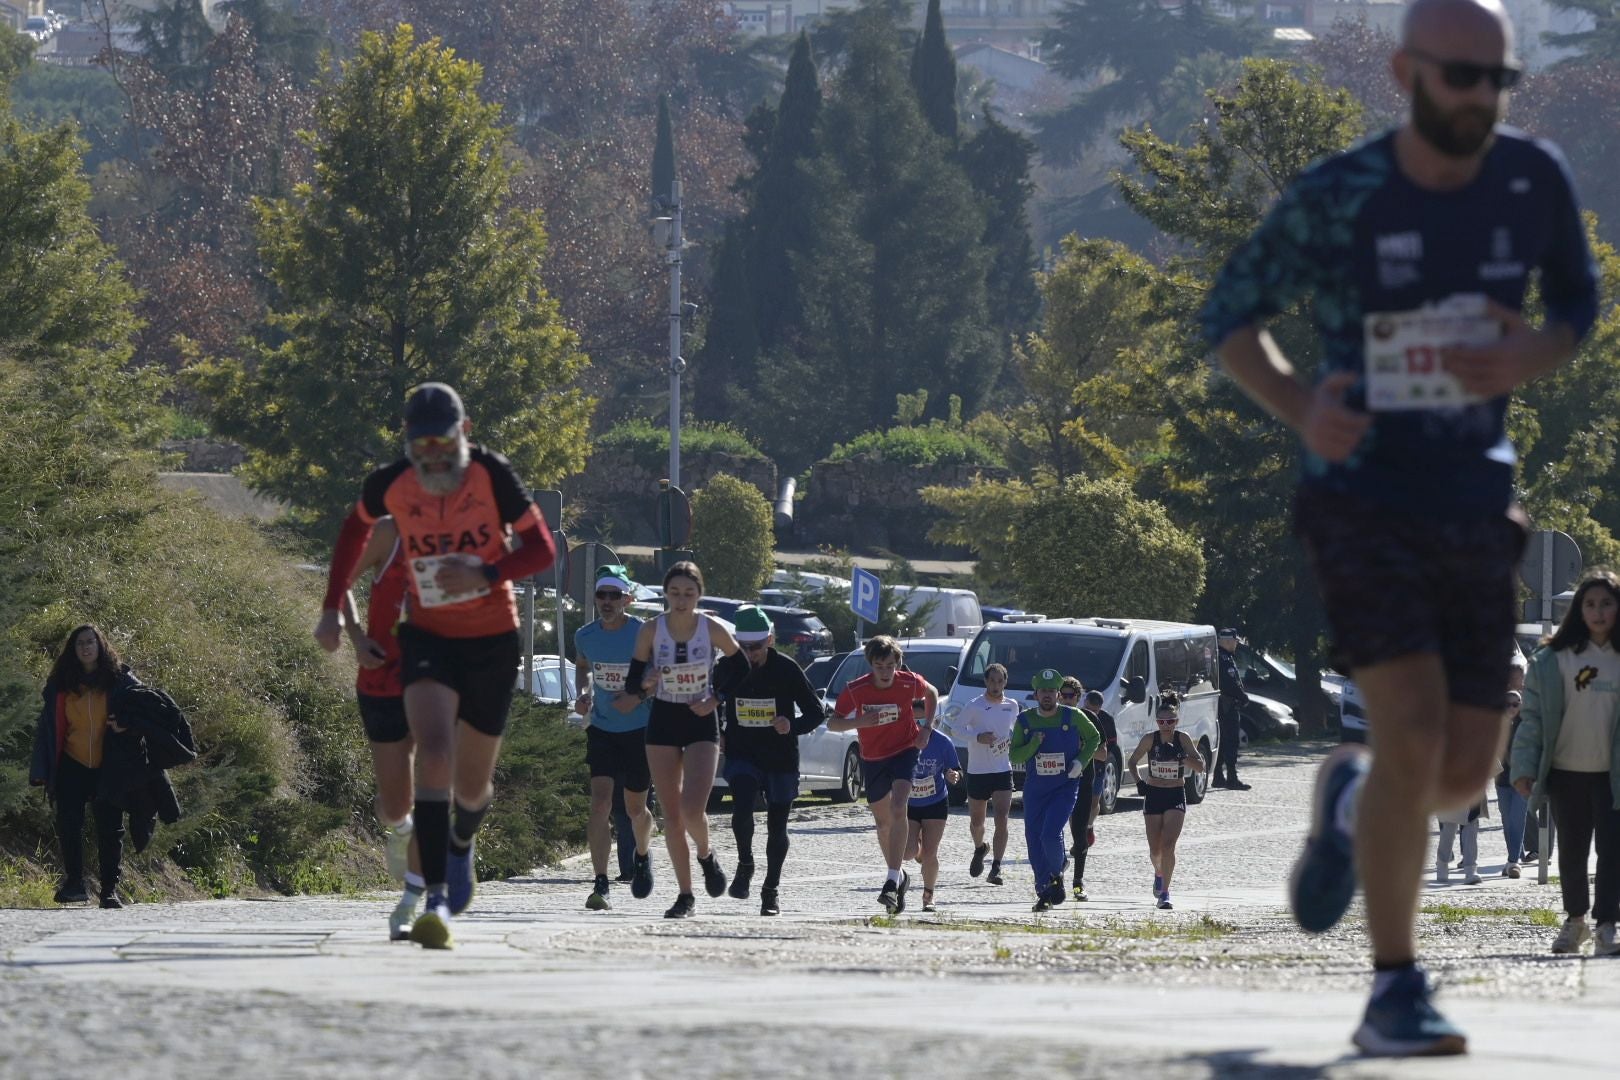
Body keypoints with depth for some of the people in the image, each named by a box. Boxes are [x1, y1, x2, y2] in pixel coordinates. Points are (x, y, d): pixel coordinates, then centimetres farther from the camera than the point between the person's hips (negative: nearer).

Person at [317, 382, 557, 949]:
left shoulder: (491, 473, -16)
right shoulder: (391, 484, -11)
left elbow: (542, 548, -11)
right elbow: (356, 527, 12)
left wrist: (486, 576, -28)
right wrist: (333, 608, 8)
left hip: (492, 639, 0)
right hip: (428, 636, 0)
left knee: (471, 787, 11)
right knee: (434, 752, -25)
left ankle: (461, 841, 49)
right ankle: (436, 898, -28)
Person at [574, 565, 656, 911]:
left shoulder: (643, 635, -15)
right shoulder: (585, 636, -3)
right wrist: (582, 694, -1)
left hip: (640, 729, -2)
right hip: (601, 728, 2)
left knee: (635, 808, 10)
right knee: (600, 801, -14)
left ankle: (643, 855, 45)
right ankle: (601, 886, -16)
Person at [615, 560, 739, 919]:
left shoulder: (713, 629, -10)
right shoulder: (651, 631, -7)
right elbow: (635, 676, 4)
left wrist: (716, 700, -8)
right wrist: (642, 687, -18)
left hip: (701, 722, -2)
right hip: (662, 721, 2)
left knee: (692, 809, -17)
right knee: (671, 814, 2)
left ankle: (706, 856, 17)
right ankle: (685, 896, 12)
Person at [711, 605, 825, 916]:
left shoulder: (787, 669, -11)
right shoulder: (727, 668, -5)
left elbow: (816, 712, -6)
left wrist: (793, 726, -25)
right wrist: (717, 733, -2)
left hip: (781, 760, 0)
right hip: (742, 755, 0)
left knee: (777, 826, 6)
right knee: (742, 808, -24)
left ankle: (771, 889, 22)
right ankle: (745, 864, 0)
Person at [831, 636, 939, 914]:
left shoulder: (910, 683, -16)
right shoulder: (855, 690, -17)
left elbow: (932, 693, 8)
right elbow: (832, 724, -10)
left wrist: (927, 727, -4)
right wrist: (858, 722, -29)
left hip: (904, 752, -3)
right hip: (872, 759, 3)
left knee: (898, 809, -24)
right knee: (883, 821, 13)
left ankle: (893, 880, -27)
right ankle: (899, 876, 35)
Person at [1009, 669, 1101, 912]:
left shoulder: (1072, 717, -5)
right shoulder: (1025, 720, 0)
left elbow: (1094, 738, 10)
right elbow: (1014, 756, 0)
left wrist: (1081, 762, -5)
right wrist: (1033, 745, -18)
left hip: (1065, 787, -3)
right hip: (1035, 789, 3)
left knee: (1051, 835, -19)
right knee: (1034, 840, 2)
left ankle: (1056, 876, 10)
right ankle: (1044, 891, 16)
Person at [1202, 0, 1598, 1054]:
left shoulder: (1534, 179, -2)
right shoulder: (1335, 198, -11)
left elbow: (1581, 302, 13)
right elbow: (1230, 316, 1)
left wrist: (1534, 358, -11)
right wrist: (1299, 404, -19)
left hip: (1476, 504, 4)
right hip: (1363, 497, -4)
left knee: (1464, 771, 5)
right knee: (1415, 729, -19)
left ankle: (1352, 803, 42)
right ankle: (1395, 991, -7)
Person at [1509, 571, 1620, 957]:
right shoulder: (1555, 660, 0)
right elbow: (1532, 717, 1)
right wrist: (1524, 768, -8)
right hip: (1566, 772, 1)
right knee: (1571, 851, 11)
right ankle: (1575, 919, 27)